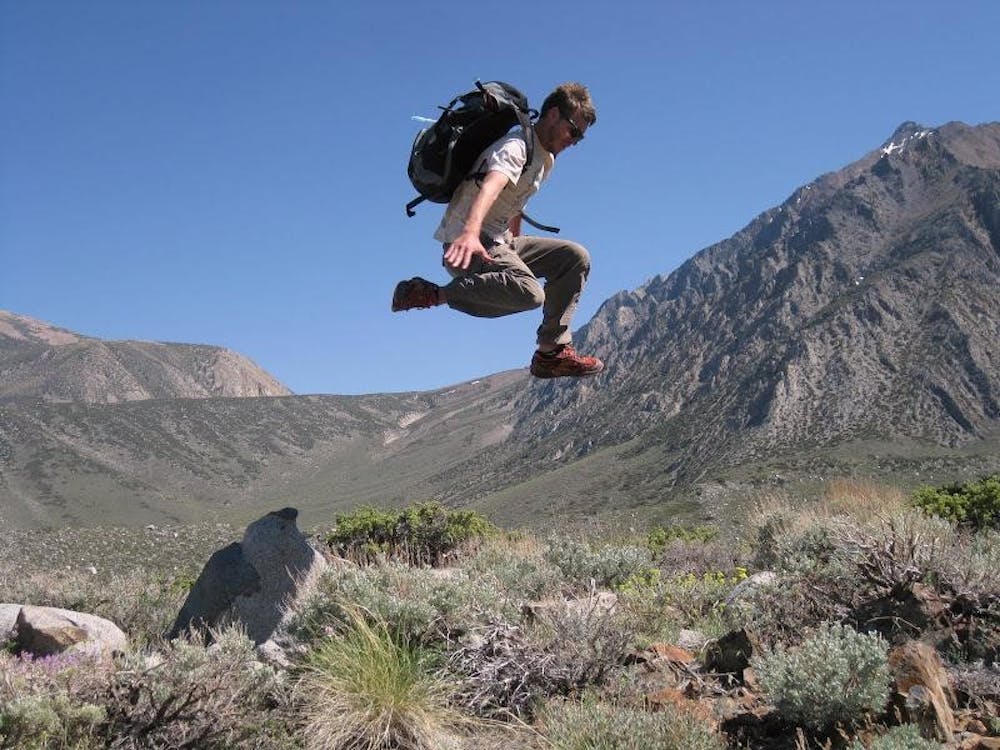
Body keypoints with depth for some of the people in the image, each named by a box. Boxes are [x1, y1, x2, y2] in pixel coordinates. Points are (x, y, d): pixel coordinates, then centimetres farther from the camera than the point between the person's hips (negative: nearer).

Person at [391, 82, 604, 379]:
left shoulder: (546, 159, 16)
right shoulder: (515, 148, -16)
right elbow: (489, 188, -37)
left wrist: (515, 249, 31)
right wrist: (470, 233, -55)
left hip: (499, 243, 10)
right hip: (465, 244, -10)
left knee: (576, 258, 2)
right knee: (529, 293, -34)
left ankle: (552, 352, 1)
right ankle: (432, 294, -22)